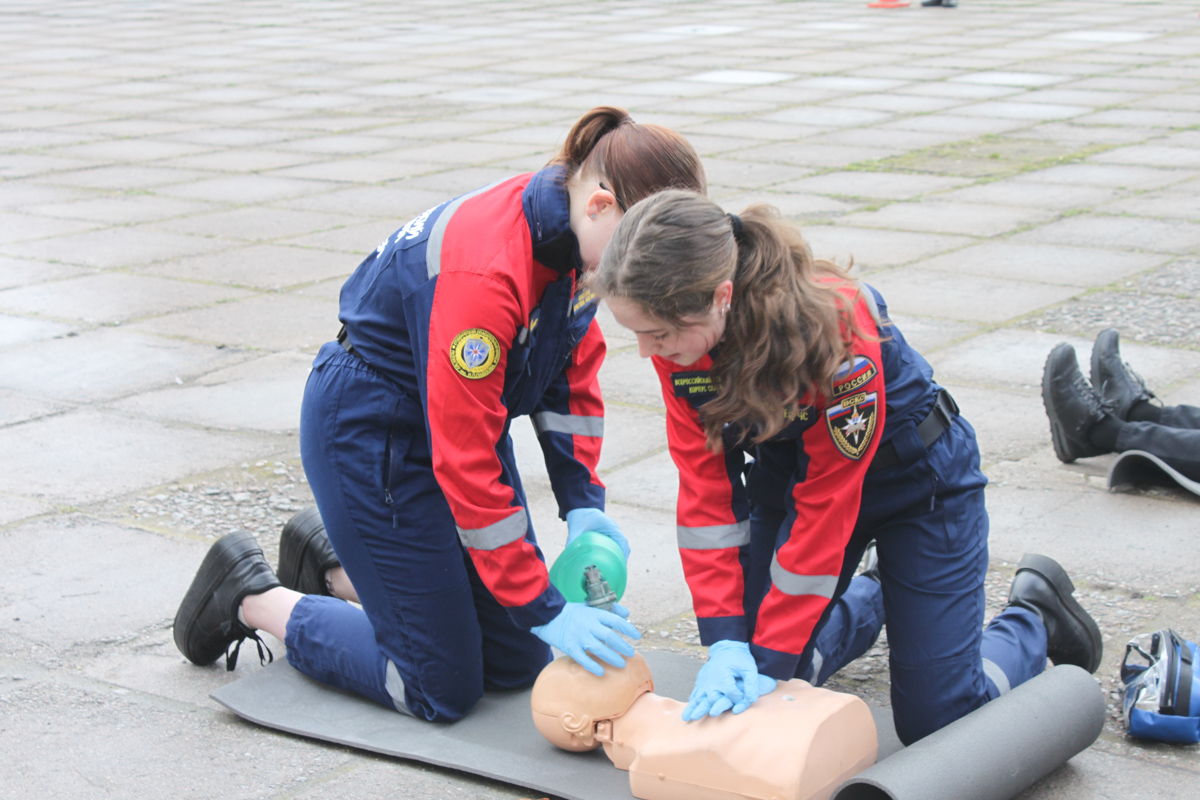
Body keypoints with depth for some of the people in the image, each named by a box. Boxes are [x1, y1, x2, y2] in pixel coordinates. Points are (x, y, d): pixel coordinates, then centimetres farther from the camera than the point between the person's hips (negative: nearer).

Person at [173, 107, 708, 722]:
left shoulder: (579, 234, -10)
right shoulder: (483, 273, -36)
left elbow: (572, 371, 4)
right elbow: (465, 464, -32)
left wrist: (583, 502, -7)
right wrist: (547, 611, -28)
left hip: (456, 412, 8)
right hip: (368, 433, -8)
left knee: (519, 662, 10)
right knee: (443, 691, -3)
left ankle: (333, 561, 27)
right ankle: (252, 597, 15)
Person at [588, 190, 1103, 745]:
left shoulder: (836, 329, -38)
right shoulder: (680, 332, -21)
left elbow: (826, 503, -31)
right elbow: (705, 482, -16)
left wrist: (769, 662, -29)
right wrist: (725, 641, -24)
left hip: (917, 477, -5)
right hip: (786, 472, 5)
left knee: (936, 720, -5)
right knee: (737, 695, 3)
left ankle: (1034, 612, 25)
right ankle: (869, 604, 31)